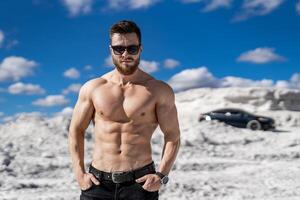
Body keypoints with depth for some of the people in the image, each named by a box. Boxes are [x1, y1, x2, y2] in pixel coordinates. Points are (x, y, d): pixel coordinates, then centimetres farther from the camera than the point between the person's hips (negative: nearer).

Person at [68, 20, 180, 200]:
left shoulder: (160, 91, 0)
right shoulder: (92, 88, 5)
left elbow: (173, 137, 2)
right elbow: (76, 131, 12)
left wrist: (161, 175, -11)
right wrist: (79, 173, 2)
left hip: (140, 182, -1)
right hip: (98, 183, 2)